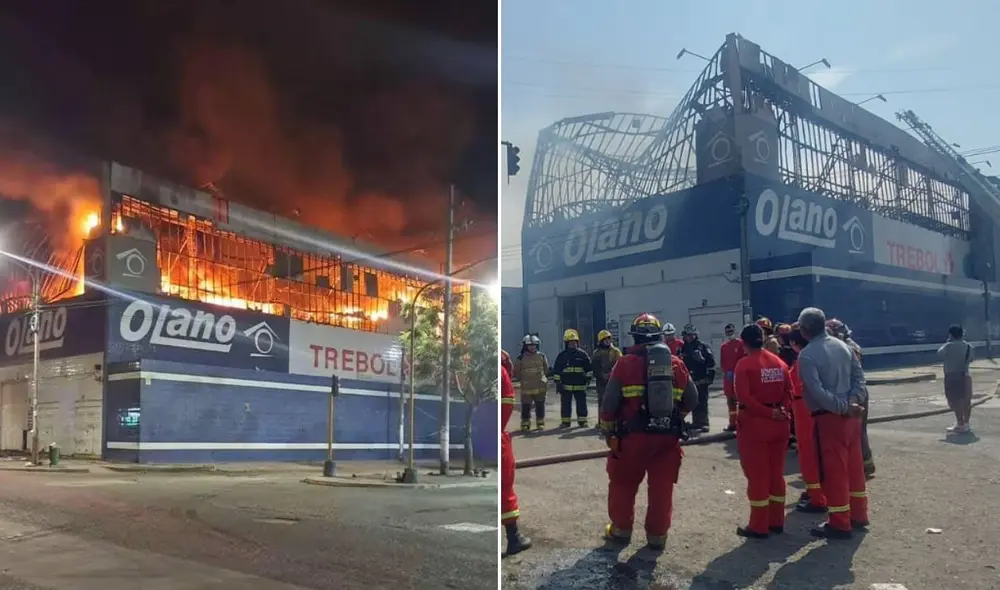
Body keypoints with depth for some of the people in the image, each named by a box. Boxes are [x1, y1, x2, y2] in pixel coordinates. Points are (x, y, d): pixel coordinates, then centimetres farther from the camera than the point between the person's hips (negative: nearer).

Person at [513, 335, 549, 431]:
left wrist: (539, 378, 11)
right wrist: (523, 379, 3)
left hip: (540, 387, 2)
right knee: (525, 407, -1)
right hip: (526, 388, -2)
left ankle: (540, 423, 19)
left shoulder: (541, 356, 3)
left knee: (540, 406, 7)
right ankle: (525, 424, 10)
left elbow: (546, 369, 16)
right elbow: (516, 372, 3)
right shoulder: (521, 358, -4)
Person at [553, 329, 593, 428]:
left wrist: (588, 377, 4)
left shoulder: (582, 354, 6)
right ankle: (565, 421, 10)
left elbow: (589, 368, 12)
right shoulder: (562, 355, 4)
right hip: (566, 385, 0)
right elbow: (556, 370, 4)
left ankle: (583, 421, 12)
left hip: (580, 385, 0)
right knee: (566, 405, 3)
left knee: (581, 404, 3)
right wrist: (557, 382, -1)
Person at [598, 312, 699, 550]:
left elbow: (609, 402, -7)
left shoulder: (626, 363, -7)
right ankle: (657, 535, 15)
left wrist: (607, 431, 6)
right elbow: (692, 400, 8)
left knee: (623, 483, 15)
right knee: (662, 487, 10)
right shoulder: (677, 364, 4)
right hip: (668, 435, 3)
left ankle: (621, 529, 23)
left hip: (634, 434, -2)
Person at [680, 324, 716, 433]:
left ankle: (704, 423, -4)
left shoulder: (702, 346, -5)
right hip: (690, 380, 5)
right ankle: (696, 422, 20)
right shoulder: (683, 348, 10)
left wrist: (710, 375, -11)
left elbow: (711, 360, -8)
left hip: (702, 380, -5)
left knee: (702, 403, -6)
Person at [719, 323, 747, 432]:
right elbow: (722, 362, 11)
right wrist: (726, 372, -4)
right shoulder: (723, 346, 12)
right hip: (728, 376, 5)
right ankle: (732, 423, 16)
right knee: (730, 400, 9)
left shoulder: (740, 344, -4)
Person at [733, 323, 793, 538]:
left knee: (757, 475, 1)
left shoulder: (744, 364, -11)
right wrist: (781, 410, -6)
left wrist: (768, 413, -15)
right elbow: (788, 391, 4)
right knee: (776, 473, 15)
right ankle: (777, 521, 22)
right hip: (779, 424, 6)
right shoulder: (779, 362, 8)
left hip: (754, 424, -6)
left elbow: (743, 397, -19)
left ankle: (759, 526, 7)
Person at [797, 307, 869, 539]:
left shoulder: (807, 355, -15)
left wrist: (844, 407, -18)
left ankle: (840, 524, 8)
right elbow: (859, 374, 3)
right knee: (854, 465, 16)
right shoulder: (842, 346, 7)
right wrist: (854, 401, -7)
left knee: (833, 470, 1)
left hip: (828, 417, -7)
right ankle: (858, 515, 27)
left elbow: (817, 392, -22)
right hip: (850, 414, 8)